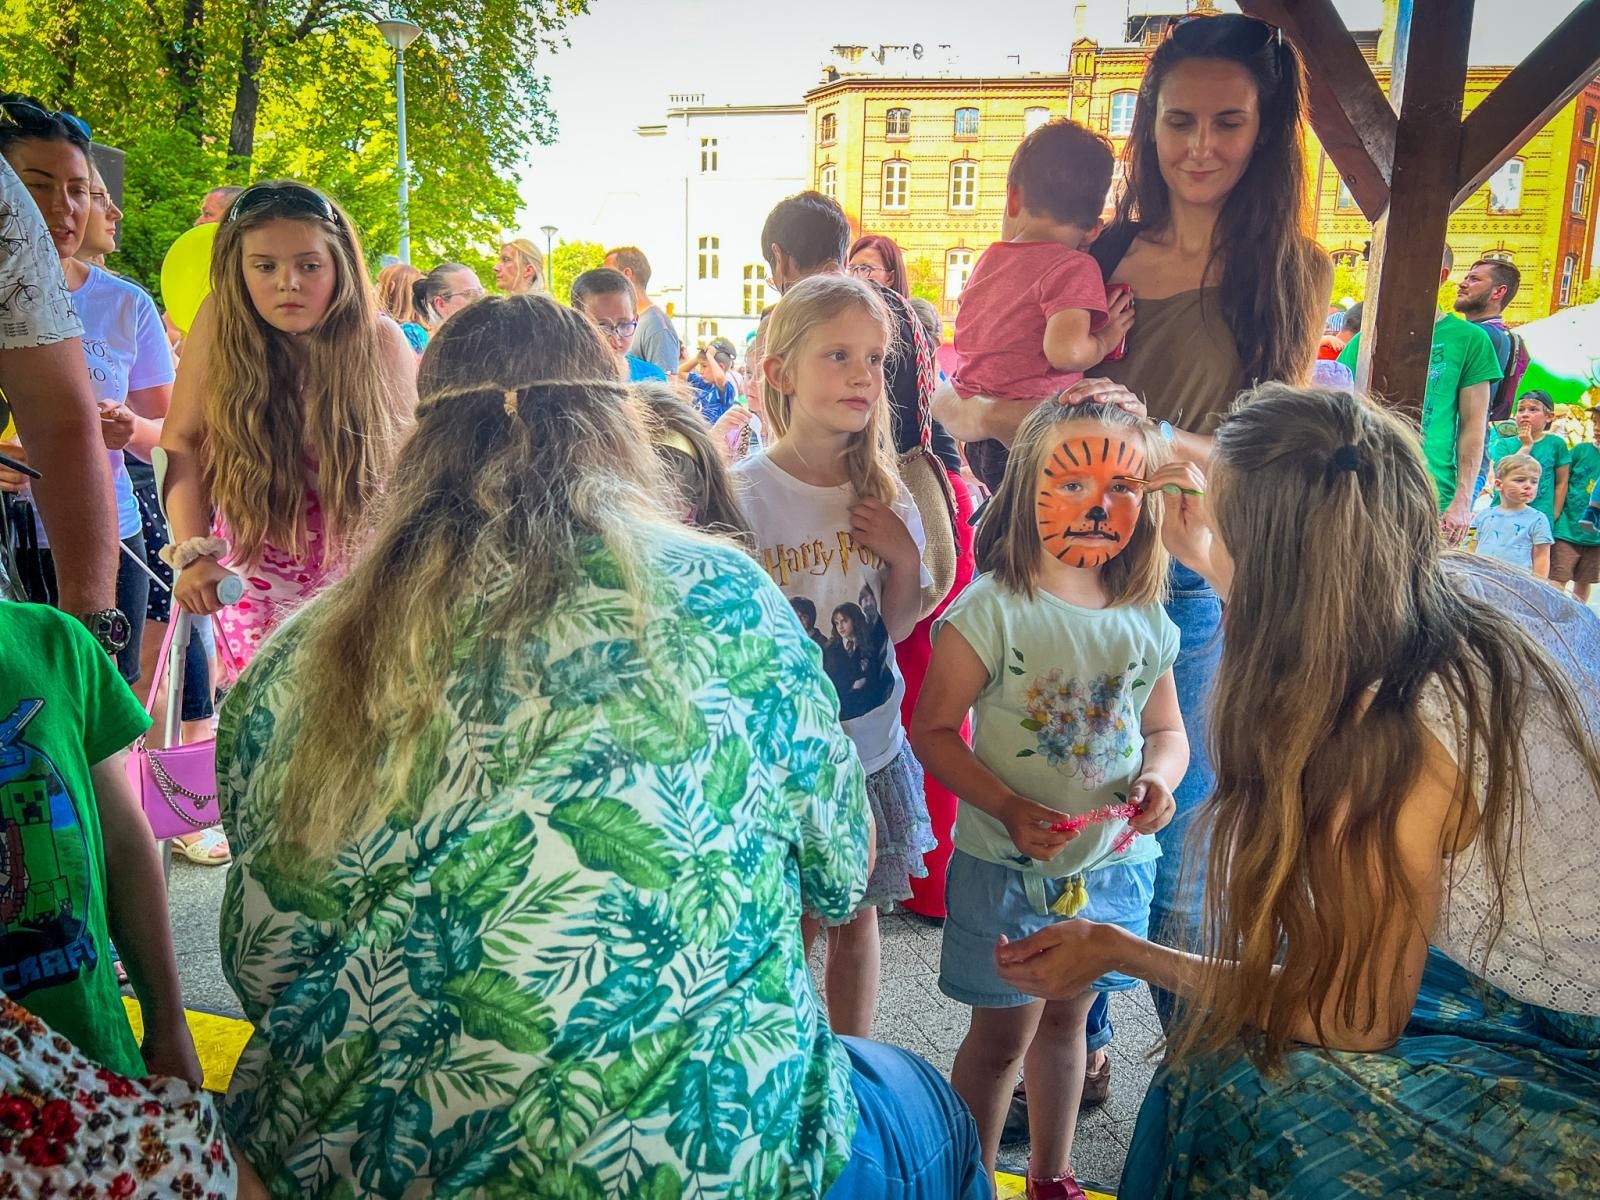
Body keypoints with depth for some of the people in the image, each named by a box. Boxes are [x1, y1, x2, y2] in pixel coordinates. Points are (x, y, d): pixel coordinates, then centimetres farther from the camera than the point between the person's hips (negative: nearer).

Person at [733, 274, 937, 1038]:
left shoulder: (884, 490, -1)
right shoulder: (740, 495, -17)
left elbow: (896, 627, 7)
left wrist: (906, 561, -10)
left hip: (871, 751, 4)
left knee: (856, 920, 18)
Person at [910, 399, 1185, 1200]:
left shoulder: (1146, 619, -2)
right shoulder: (993, 609, -17)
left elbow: (1165, 727, 10)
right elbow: (933, 728, -14)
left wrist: (1160, 777, -12)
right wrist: (1008, 809, -24)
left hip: (1112, 860, 5)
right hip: (1006, 864, -4)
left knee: (1065, 1019, 22)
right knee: (1002, 1034, 10)